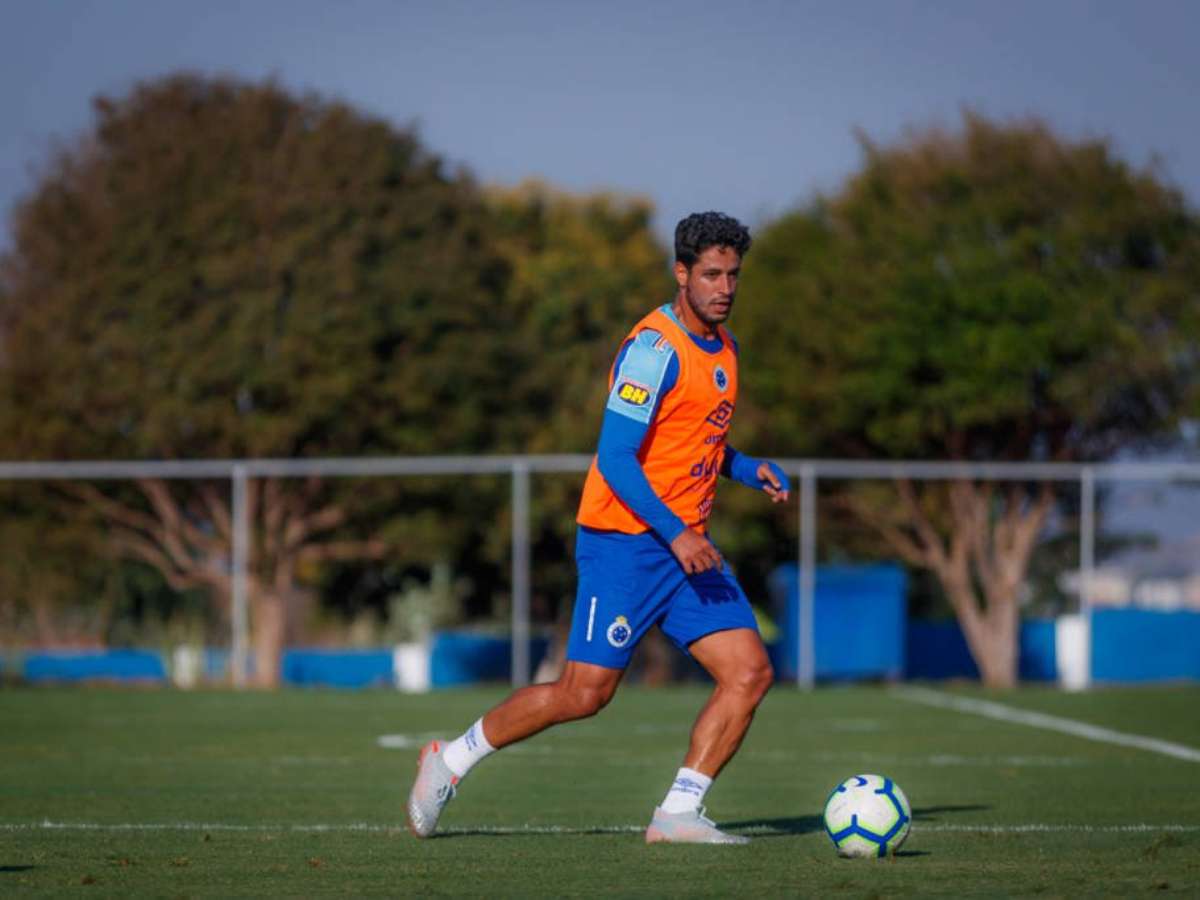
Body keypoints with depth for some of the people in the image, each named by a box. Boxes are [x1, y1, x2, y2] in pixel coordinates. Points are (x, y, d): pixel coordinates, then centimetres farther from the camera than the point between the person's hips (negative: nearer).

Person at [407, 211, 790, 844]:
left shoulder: (720, 344, 13)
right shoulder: (656, 347, -16)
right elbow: (614, 458, -21)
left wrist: (749, 470, 8)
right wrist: (674, 534, -26)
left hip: (688, 542, 8)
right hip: (625, 539, -8)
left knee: (750, 673, -6)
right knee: (584, 692, -6)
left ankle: (678, 813, -2)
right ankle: (451, 760, 12)